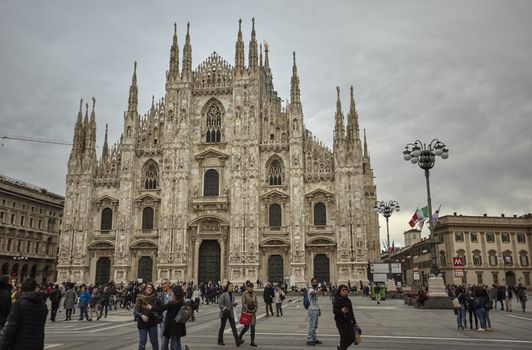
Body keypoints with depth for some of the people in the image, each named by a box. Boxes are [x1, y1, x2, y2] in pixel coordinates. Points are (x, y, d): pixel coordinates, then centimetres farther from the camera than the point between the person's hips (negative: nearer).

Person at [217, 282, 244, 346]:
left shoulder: (233, 294, 5)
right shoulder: (224, 295, -12)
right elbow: (220, 304, -12)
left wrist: (235, 304, -2)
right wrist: (225, 308, -24)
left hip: (231, 313, 4)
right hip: (224, 313, -4)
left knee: (233, 327, -5)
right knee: (222, 327, 9)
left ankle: (238, 342, -12)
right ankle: (220, 341, 24)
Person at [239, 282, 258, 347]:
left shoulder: (254, 294, 9)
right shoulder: (244, 294, -7)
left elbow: (256, 303, 10)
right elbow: (243, 303, -11)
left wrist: (255, 309, -7)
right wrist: (248, 310, -16)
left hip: (253, 312, 5)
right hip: (246, 312, -5)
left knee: (253, 327, 1)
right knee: (246, 327, -3)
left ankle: (252, 342, 6)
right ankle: (240, 337, 24)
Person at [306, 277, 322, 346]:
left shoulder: (316, 290, 15)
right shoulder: (310, 290, -15)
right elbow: (317, 293, -40)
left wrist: (319, 309, 18)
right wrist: (320, 289, -29)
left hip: (316, 309, 9)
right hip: (312, 310, -9)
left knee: (315, 326, 14)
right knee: (311, 326, -6)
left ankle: (314, 339, 22)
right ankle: (309, 340, 0)